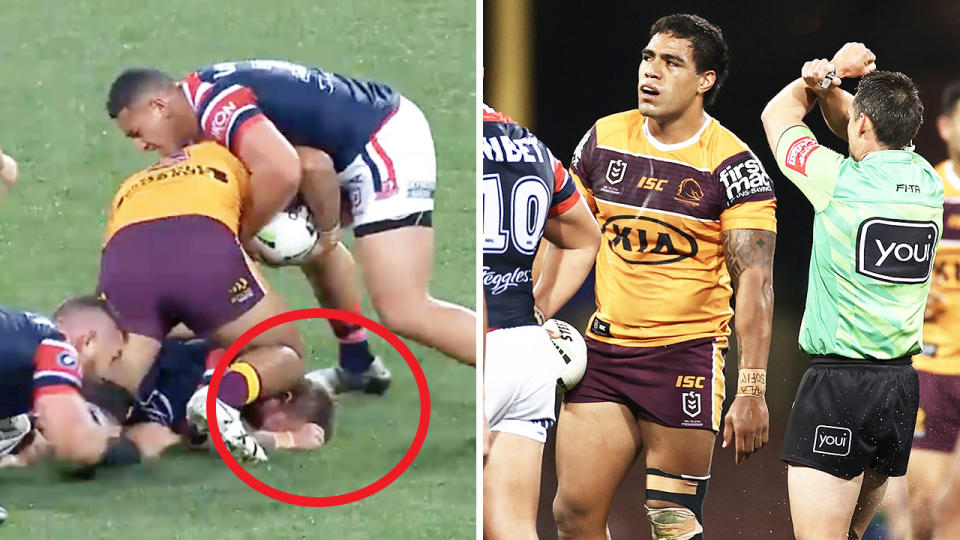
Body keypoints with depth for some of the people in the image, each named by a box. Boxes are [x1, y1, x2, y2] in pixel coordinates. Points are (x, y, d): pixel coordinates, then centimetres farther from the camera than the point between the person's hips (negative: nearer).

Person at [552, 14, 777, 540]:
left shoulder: (733, 166, -10)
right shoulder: (604, 139, 5)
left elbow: (754, 282, -13)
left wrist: (752, 391, -20)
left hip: (686, 357, -5)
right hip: (603, 347, 5)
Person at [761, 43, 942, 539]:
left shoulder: (840, 181, -12)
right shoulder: (928, 183, 4)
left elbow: (777, 115, 8)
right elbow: (852, 127, 22)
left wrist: (834, 68, 16)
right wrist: (828, 87, 6)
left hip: (837, 383, -7)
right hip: (902, 384, 7)